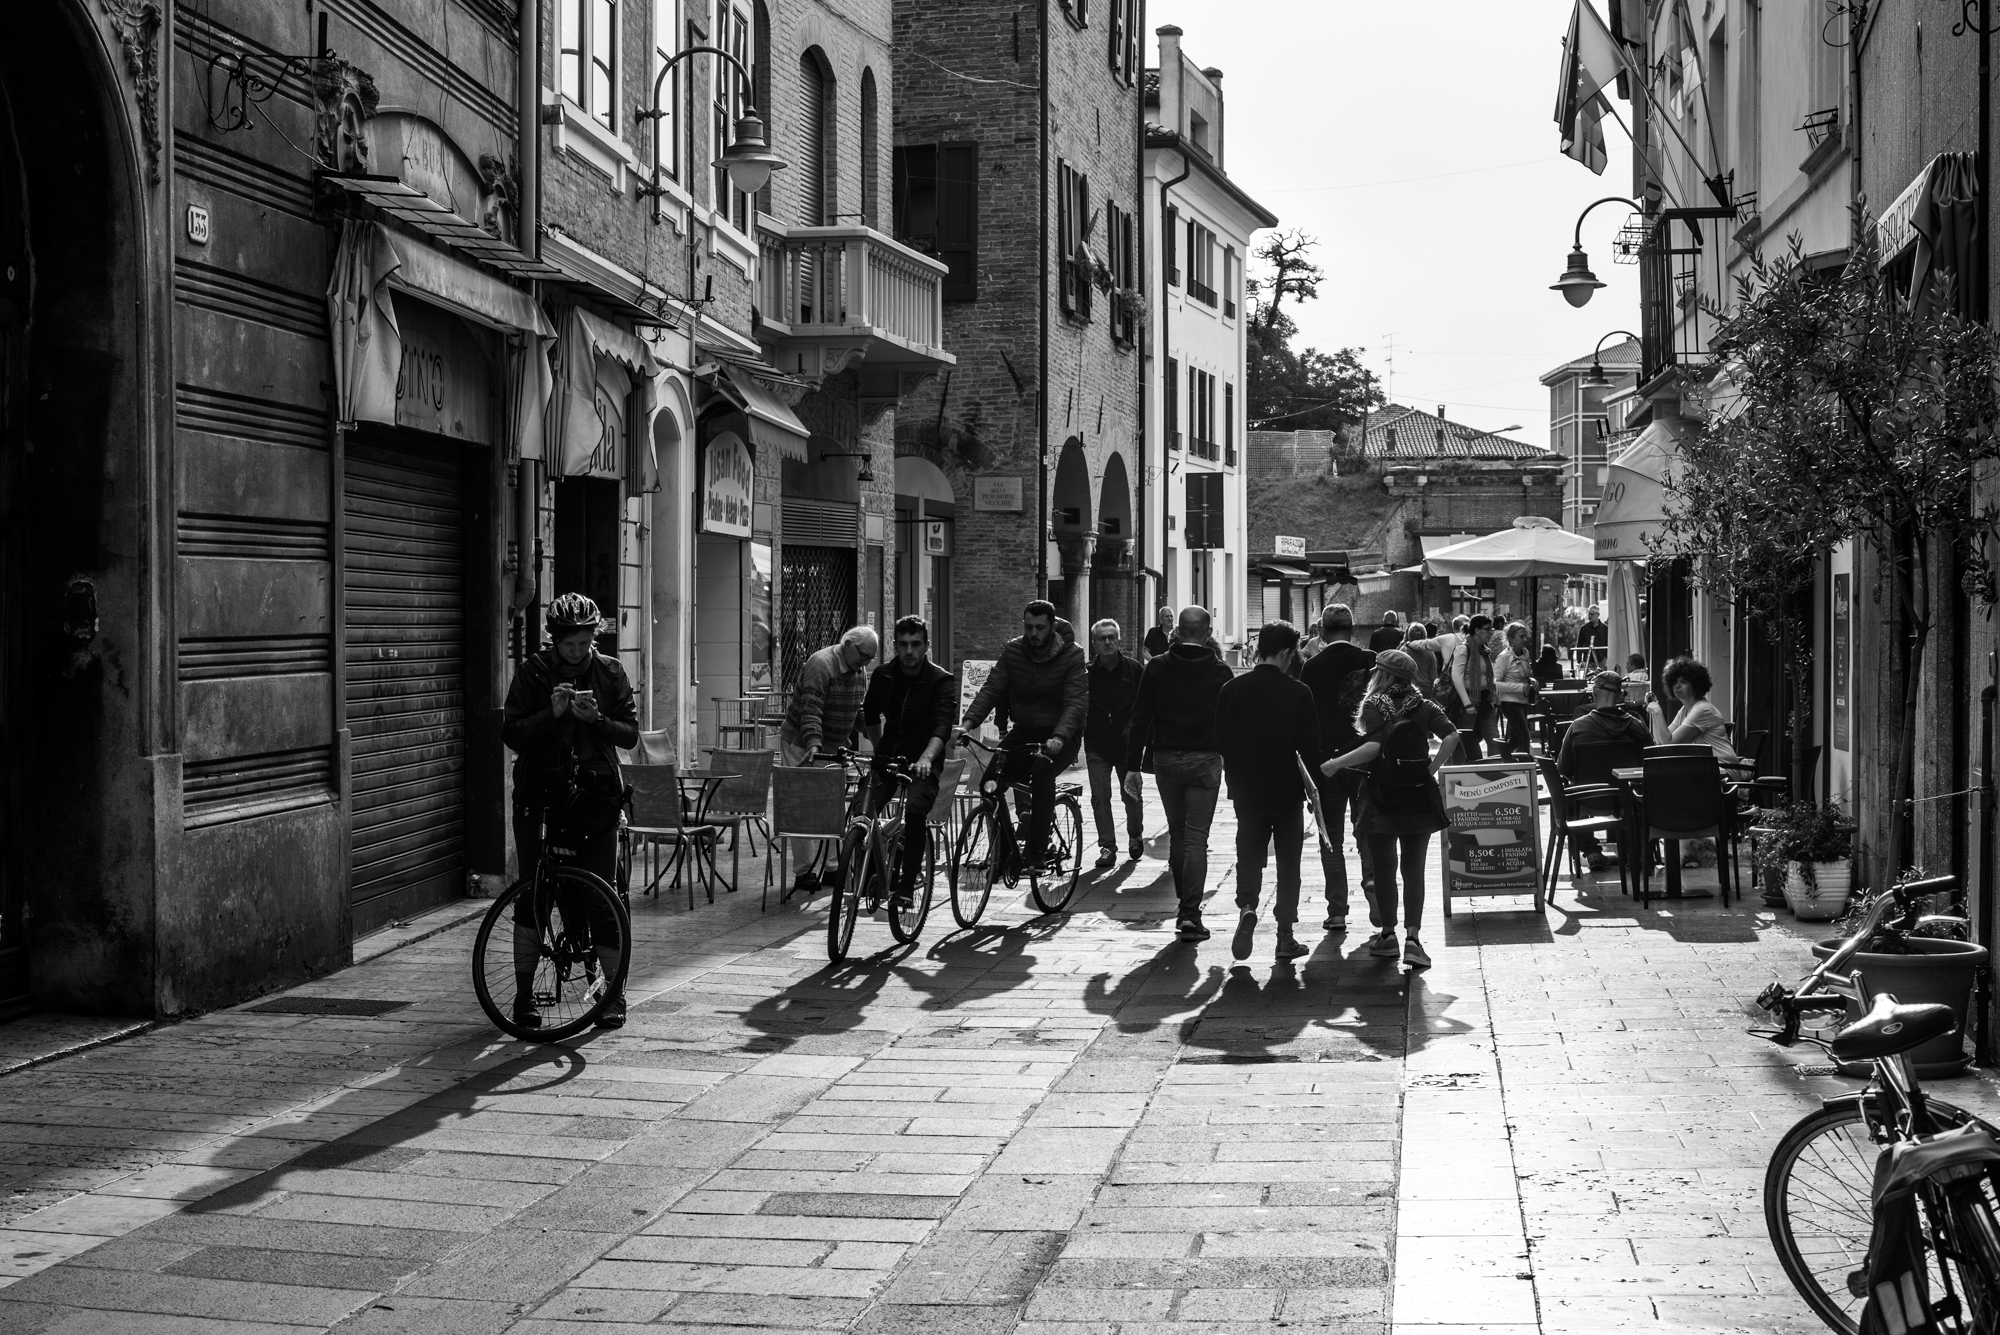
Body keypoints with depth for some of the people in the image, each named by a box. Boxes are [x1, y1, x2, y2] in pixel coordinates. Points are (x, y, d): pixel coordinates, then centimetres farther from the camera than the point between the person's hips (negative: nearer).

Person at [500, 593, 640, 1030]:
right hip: (540, 793, 0)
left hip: (596, 795, 0)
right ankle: (524, 993, 11)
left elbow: (630, 733, 1)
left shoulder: (610, 672, 4)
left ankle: (614, 993, 9)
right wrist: (552, 713, -19)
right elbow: (510, 733, -4)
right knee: (531, 894, 0)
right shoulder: (532, 672, 0)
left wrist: (596, 719, -18)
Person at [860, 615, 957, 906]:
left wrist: (926, 758, -41)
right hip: (887, 759, 4)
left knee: (915, 810, -31)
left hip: (923, 764, -4)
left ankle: (906, 885, -22)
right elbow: (870, 715, 23)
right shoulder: (883, 676, 4)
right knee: (867, 814, -17)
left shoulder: (942, 682, -10)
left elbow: (942, 727, -25)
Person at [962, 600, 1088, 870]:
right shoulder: (1013, 651, 0)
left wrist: (1059, 737, -38)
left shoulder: (1072, 656, -11)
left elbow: (1077, 702, -20)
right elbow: (991, 689, -6)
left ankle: (1037, 850, -26)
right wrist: (969, 722, -24)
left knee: (1042, 774, -33)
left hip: (1058, 736, -4)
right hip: (1022, 731, 4)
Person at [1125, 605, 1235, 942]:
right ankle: (1191, 913, -9)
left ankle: (1184, 905, 22)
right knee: (1197, 838, -2)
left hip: (1165, 759, 2)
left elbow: (1140, 718, -1)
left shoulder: (1156, 668, -1)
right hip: (1205, 761, -2)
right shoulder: (1220, 673, -3)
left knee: (1177, 833, 16)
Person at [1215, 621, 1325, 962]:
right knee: (1288, 862, 10)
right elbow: (1310, 748, -11)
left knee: (1249, 854, 14)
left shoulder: (1231, 689, -4)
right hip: (1287, 790, -2)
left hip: (1246, 791, 2)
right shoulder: (1298, 693, -12)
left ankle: (1247, 907, -14)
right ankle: (1286, 936, 9)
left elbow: (1220, 741, 3)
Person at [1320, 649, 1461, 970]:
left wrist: (1336, 764, -15)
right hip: (1419, 799, 2)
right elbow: (1452, 736, -12)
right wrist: (1432, 769, -3)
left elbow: (1373, 747, -21)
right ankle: (1412, 938, -6)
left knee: (1384, 868, 11)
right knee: (1413, 869, 4)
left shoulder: (1374, 706, -7)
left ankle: (1388, 934, 18)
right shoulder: (1425, 708, 2)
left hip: (1382, 799, -2)